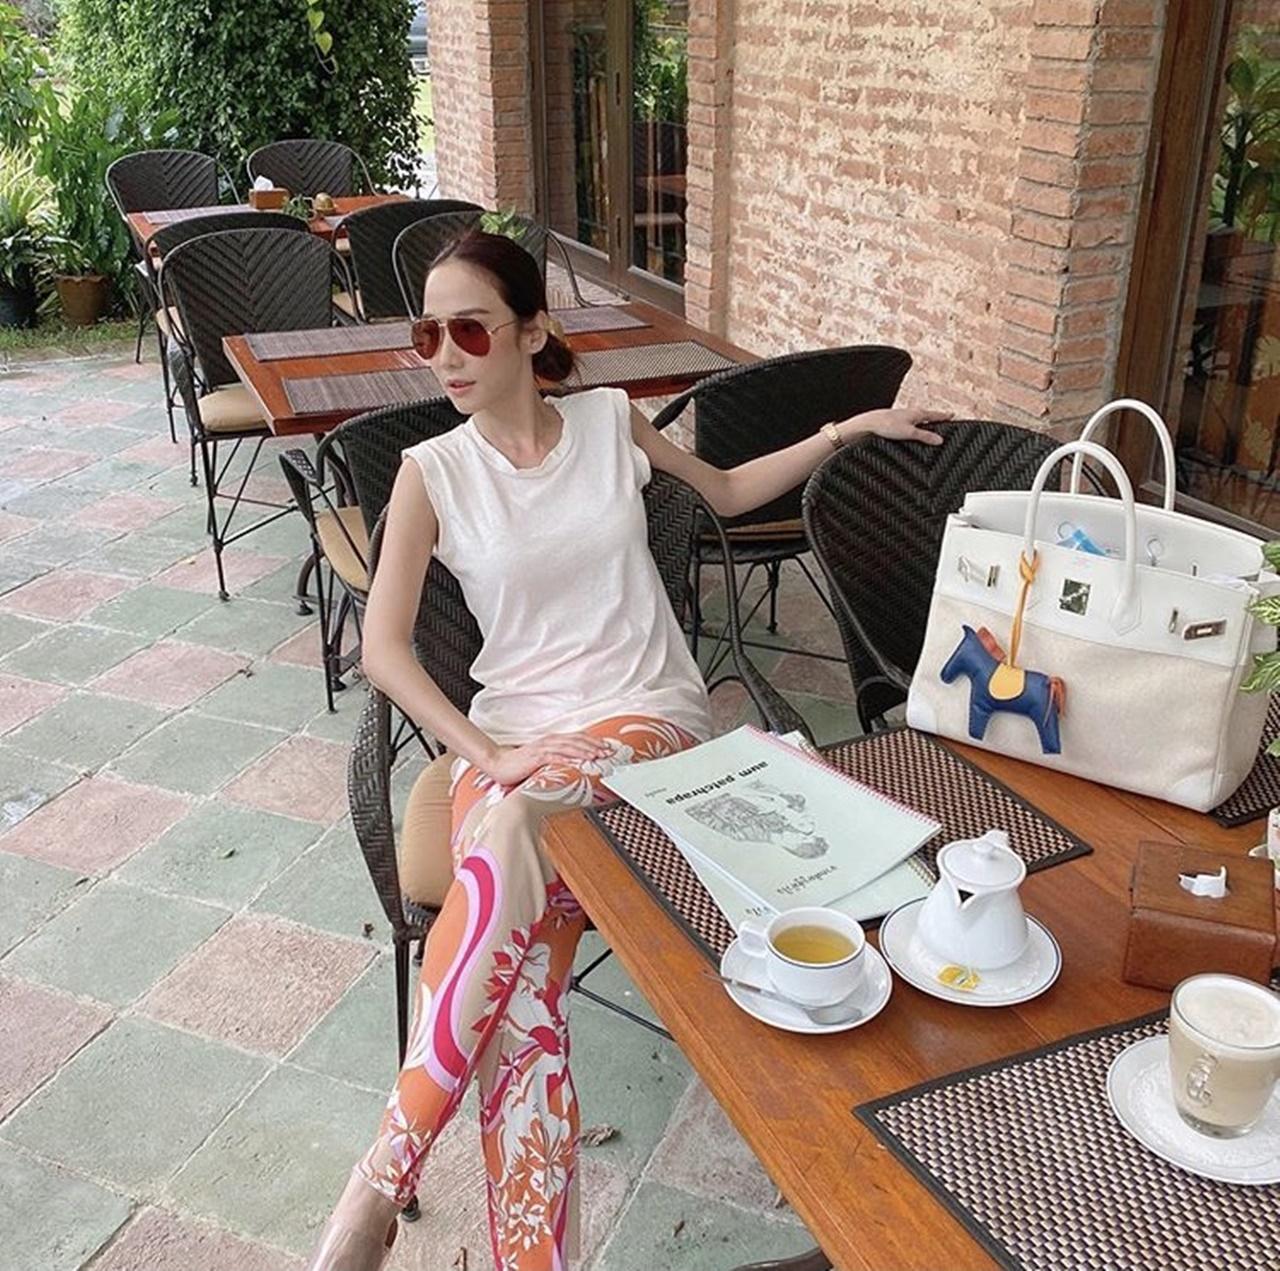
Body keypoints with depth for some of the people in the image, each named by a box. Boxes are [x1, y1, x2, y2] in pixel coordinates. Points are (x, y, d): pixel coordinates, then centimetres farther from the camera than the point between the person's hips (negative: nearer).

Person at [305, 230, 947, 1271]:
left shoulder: (610, 419, 7)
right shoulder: (433, 472, 3)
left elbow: (726, 492, 24)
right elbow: (383, 647, -4)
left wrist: (849, 428, 18)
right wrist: (483, 752, -17)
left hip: (649, 714, -1)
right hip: (510, 734, 1)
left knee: (513, 826, -35)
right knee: (523, 994, -29)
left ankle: (383, 1181, -27)